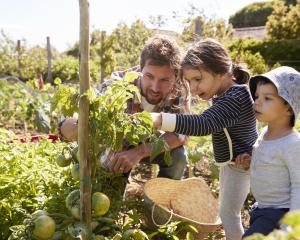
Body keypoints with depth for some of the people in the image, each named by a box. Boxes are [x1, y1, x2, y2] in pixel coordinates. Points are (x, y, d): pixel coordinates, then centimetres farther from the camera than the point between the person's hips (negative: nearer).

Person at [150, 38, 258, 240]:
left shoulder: (235, 99, -32)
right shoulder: (230, 93, 1)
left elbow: (204, 124, -47)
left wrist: (158, 119, -58)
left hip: (240, 163, -10)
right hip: (232, 161, 10)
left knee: (228, 212, 0)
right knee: (227, 209, 22)